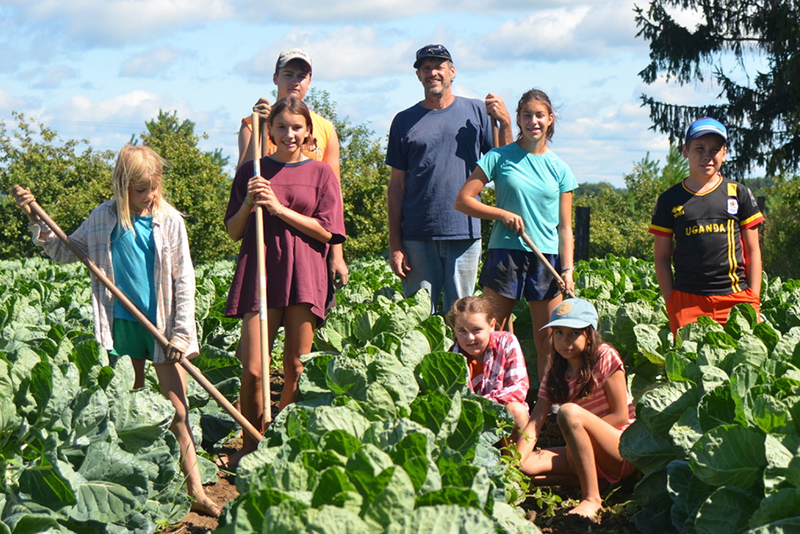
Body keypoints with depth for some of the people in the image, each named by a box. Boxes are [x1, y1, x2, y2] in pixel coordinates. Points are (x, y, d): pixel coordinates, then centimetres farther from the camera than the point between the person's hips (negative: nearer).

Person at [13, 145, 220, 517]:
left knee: (178, 410, -3)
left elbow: (184, 279, -2)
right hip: (121, 323, 2)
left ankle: (196, 490, -2)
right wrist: (36, 223, 1)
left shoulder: (170, 220, -3)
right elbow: (66, 252, 14)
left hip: (162, 324, -2)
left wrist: (182, 332, -7)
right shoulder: (103, 218, 1)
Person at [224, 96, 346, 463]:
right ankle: (250, 447, 5)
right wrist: (248, 204, -7)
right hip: (259, 272, 0)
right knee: (252, 369, -8)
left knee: (296, 369, 3)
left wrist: (279, 209, -9)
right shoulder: (252, 172, 11)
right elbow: (233, 232, 12)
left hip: (304, 277, 0)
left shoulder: (321, 174, 9)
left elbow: (326, 230, -1)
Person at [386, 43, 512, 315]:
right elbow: (397, 185, 7)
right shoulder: (405, 121, 8)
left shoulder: (476, 112, 8)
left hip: (465, 234, 0)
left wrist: (504, 123, -8)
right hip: (418, 237, 0)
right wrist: (394, 244, 2)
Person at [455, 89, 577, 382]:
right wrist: (503, 214, -10)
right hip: (505, 253, -2)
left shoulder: (560, 169, 9)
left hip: (547, 258, 2)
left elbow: (564, 227, 8)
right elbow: (462, 200, 0)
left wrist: (567, 269, -2)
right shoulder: (499, 157, 2)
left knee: (549, 341, 3)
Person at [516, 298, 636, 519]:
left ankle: (591, 498, -28)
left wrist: (576, 437, -16)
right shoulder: (554, 376, 10)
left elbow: (621, 416, -10)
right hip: (590, 454, 5)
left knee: (568, 412, -32)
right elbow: (534, 423, -1)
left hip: (622, 451, -5)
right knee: (528, 465, -18)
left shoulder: (605, 358, -4)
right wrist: (515, 464, -17)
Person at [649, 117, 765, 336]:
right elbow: (662, 258, 10)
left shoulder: (739, 194, 10)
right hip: (687, 301, 0)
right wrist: (671, 303, 1)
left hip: (736, 296, 0)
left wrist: (754, 300, 3)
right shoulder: (670, 200, 8)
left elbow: (753, 251, 11)